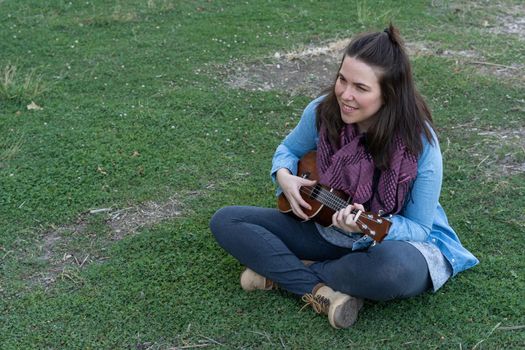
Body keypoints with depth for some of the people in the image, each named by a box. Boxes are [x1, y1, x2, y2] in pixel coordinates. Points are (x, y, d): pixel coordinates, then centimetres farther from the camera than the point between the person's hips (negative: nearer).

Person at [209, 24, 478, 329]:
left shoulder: (420, 143, -25)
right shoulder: (323, 111, -15)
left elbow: (418, 228, -17)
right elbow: (289, 149, 7)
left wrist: (369, 227, -37)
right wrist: (284, 175, -16)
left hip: (395, 240, -3)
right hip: (327, 230, 4)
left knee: (399, 268, -42)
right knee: (225, 221, -11)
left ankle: (287, 273, -17)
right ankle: (321, 291, -24)